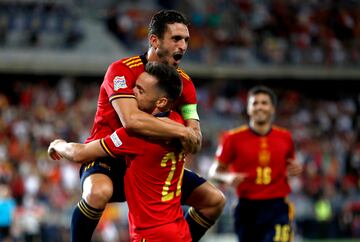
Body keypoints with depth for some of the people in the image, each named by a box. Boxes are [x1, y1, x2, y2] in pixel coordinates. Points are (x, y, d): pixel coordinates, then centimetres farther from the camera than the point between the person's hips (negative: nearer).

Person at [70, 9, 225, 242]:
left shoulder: (183, 82, 1)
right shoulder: (122, 70, -18)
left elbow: (195, 141, -4)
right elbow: (131, 120, -36)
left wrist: (192, 137, -28)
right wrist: (181, 131, -32)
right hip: (108, 159, -6)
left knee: (215, 199, -2)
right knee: (99, 192, -40)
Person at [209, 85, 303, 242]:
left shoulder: (285, 137, 7)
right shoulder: (234, 138, -1)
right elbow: (215, 171, 5)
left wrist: (295, 169, 0)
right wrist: (228, 177, -17)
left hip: (277, 207, 0)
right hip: (247, 208, 0)